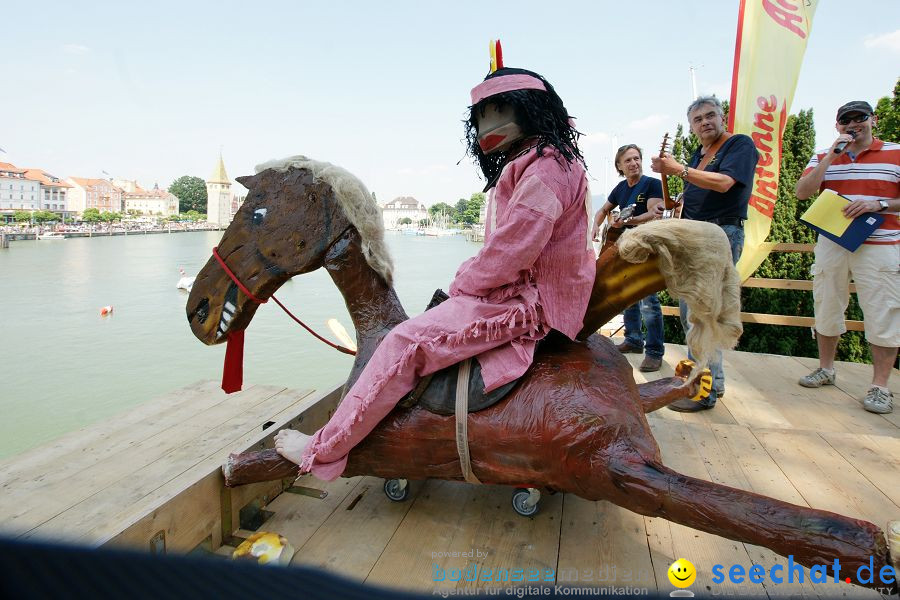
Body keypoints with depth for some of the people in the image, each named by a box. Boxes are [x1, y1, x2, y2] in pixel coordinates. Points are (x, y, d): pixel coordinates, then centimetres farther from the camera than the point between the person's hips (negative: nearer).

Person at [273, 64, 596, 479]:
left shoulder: (546, 167, -16)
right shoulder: (529, 165, 20)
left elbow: (510, 252, -24)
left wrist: (460, 285, -8)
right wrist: (464, 283, 7)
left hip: (526, 301, -11)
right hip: (520, 288, 11)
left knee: (407, 342, -17)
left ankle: (322, 453, -6)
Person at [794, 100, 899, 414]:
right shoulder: (823, 157, 10)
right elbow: (802, 192, -6)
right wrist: (832, 155, -11)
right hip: (831, 244, 3)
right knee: (826, 309, 10)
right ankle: (826, 369, 25)